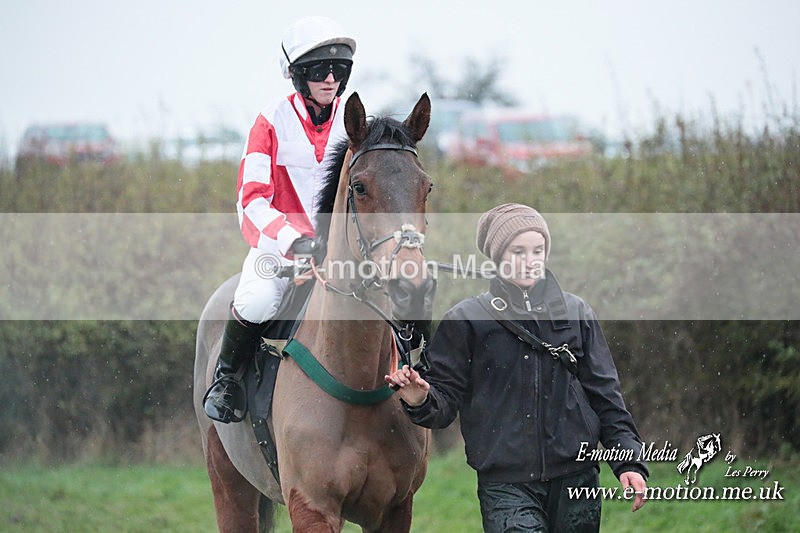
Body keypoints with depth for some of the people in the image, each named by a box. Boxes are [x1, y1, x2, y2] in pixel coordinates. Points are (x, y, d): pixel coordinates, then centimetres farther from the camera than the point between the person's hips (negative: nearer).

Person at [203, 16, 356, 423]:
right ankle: (225, 376, -5)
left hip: (340, 247, 3)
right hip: (278, 244, -3)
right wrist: (295, 240, -28)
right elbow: (252, 197, -12)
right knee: (255, 303, -34)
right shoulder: (274, 122, -5)